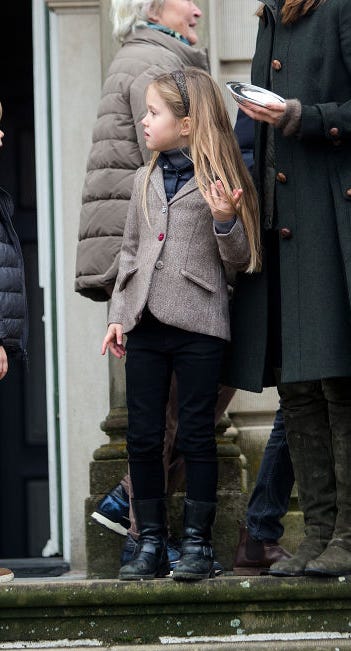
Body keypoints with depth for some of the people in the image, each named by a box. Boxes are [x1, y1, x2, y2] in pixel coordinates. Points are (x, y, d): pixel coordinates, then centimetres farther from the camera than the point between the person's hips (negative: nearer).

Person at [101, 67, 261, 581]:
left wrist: (225, 222, -20)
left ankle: (197, 542, 9)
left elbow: (239, 261, -1)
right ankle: (151, 543, 13)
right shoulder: (145, 179, 14)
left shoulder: (220, 180, -3)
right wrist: (118, 314, 14)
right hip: (145, 325, 5)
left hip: (199, 326, -5)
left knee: (197, 435, 1)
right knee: (143, 437, 5)